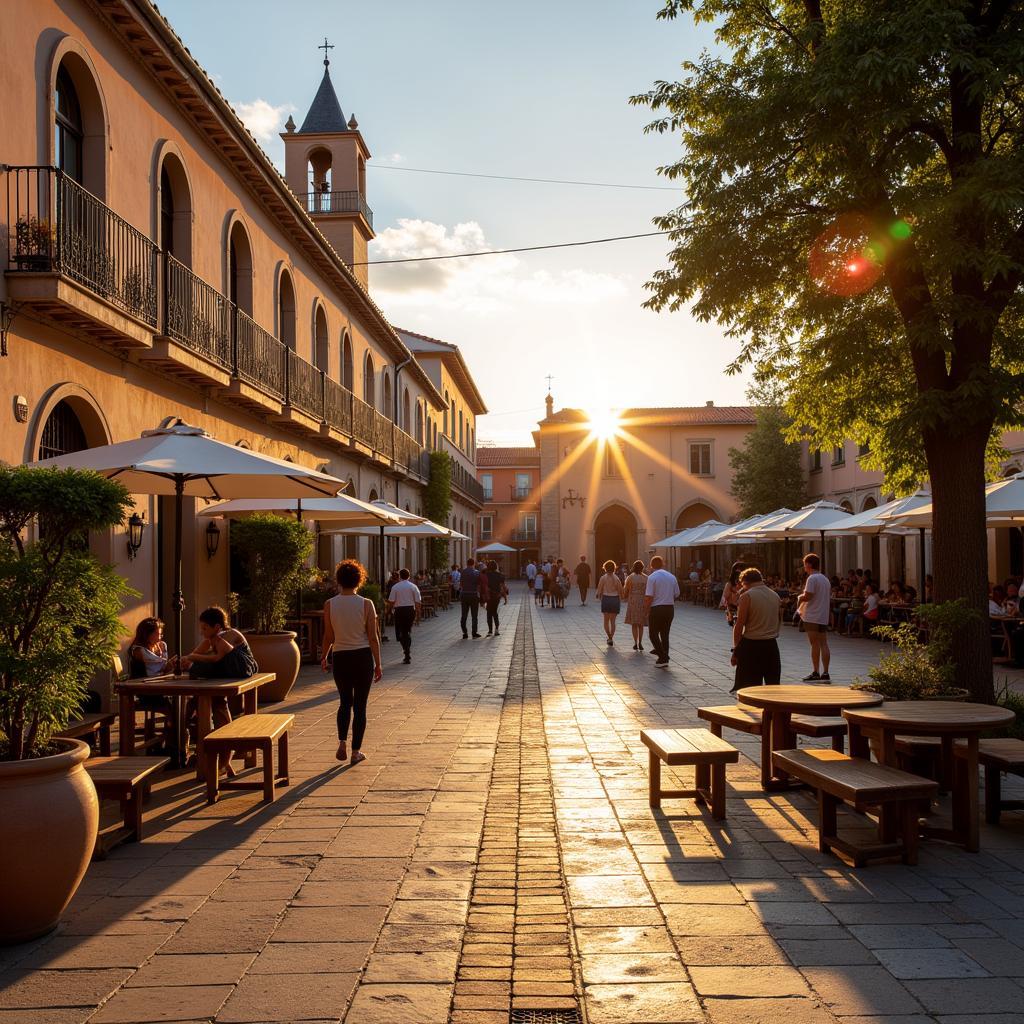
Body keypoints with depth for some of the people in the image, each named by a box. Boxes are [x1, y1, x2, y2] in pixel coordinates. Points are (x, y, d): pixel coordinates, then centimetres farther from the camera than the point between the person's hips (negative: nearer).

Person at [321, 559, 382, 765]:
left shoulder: (329, 605, -4)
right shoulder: (366, 604, -8)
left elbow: (328, 637, 1)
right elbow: (373, 637, -7)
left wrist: (324, 657, 18)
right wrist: (378, 664, 1)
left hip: (340, 657, 2)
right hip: (363, 657, -2)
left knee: (345, 702, 19)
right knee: (360, 705, 8)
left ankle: (342, 744, 4)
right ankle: (356, 751, 11)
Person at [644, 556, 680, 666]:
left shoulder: (652, 577, -10)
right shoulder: (672, 577, 7)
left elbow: (649, 596, -15)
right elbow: (676, 594, 11)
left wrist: (646, 609, -2)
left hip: (656, 608, -5)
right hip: (670, 608, 5)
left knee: (653, 633, 4)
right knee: (665, 634, 15)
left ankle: (663, 657, -8)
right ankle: (665, 657, 16)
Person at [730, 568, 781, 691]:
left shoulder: (746, 596, -9)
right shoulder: (775, 596, 8)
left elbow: (739, 625, -11)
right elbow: (779, 620, 15)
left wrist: (735, 649, -5)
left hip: (751, 644, -5)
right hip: (772, 644, 5)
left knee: (749, 686, 0)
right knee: (773, 684, 12)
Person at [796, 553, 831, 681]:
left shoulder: (812, 578, -12)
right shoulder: (825, 579, 16)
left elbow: (807, 596, -19)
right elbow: (829, 597, 19)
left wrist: (799, 597, 0)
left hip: (812, 617, -8)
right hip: (824, 617, 8)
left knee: (815, 644, -5)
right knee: (824, 644, 5)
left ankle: (815, 673, -2)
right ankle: (825, 673, 4)